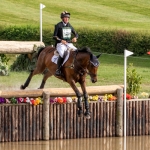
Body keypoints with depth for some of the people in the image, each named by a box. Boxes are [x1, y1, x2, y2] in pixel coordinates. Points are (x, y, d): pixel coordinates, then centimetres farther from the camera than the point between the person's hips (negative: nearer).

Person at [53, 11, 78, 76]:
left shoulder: (70, 26, 13)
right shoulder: (58, 26, -1)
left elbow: (76, 34, 20)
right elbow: (54, 36, -4)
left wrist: (75, 38, -5)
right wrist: (61, 40, -21)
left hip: (69, 43, 5)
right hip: (60, 44, -5)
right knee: (62, 54, -34)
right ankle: (58, 69, -29)